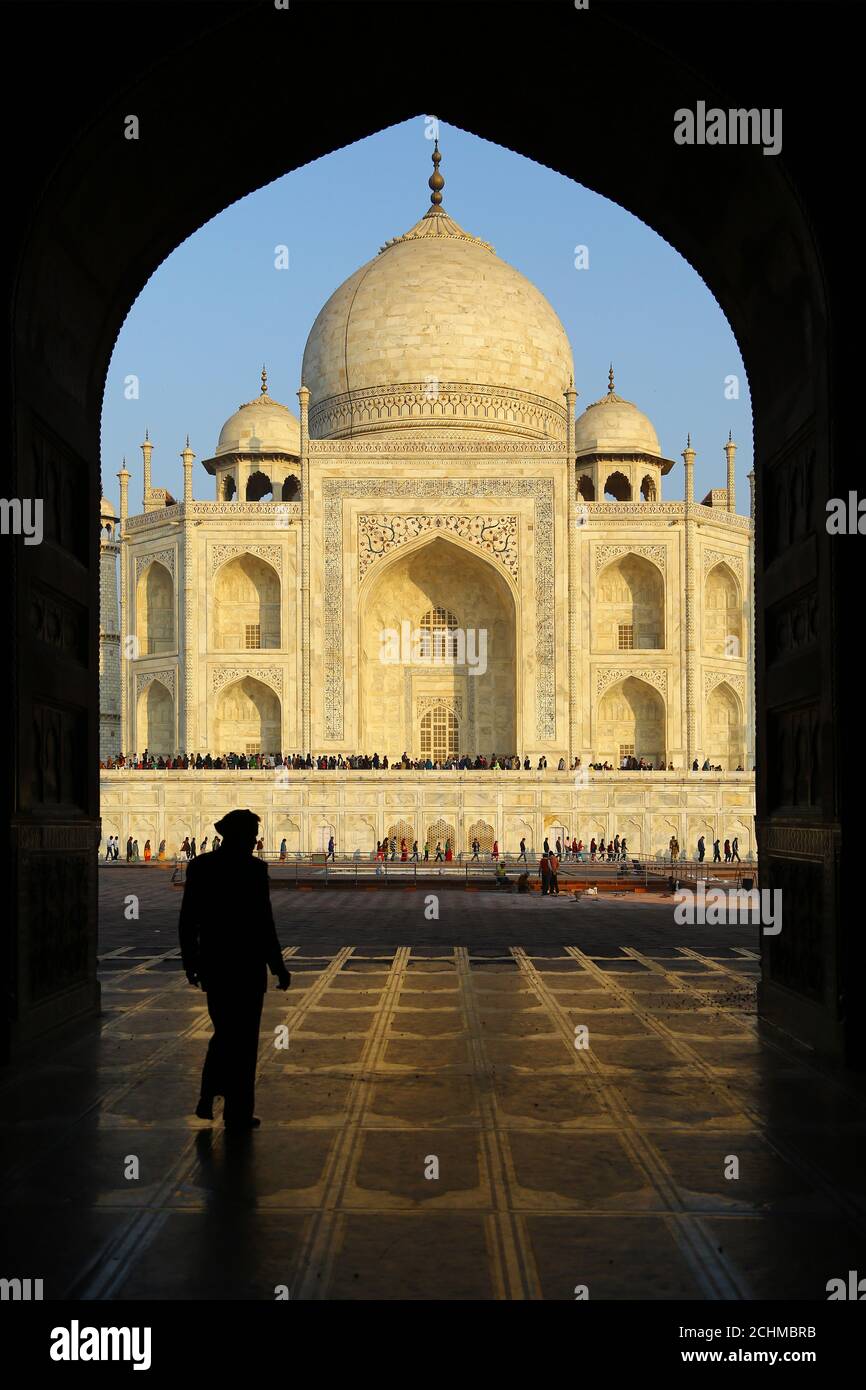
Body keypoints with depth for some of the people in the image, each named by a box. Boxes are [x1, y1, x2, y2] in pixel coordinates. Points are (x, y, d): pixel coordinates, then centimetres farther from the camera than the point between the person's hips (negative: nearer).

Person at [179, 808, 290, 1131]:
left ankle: (207, 1097, 10)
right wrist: (278, 967, -7)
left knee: (224, 1032, 22)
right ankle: (237, 1114, 12)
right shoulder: (254, 869, -14)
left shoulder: (200, 867, 0)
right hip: (247, 965, -5)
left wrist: (190, 961, 14)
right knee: (243, 1038, 7)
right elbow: (263, 923, -15)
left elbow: (187, 920, 4)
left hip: (212, 965, 5)